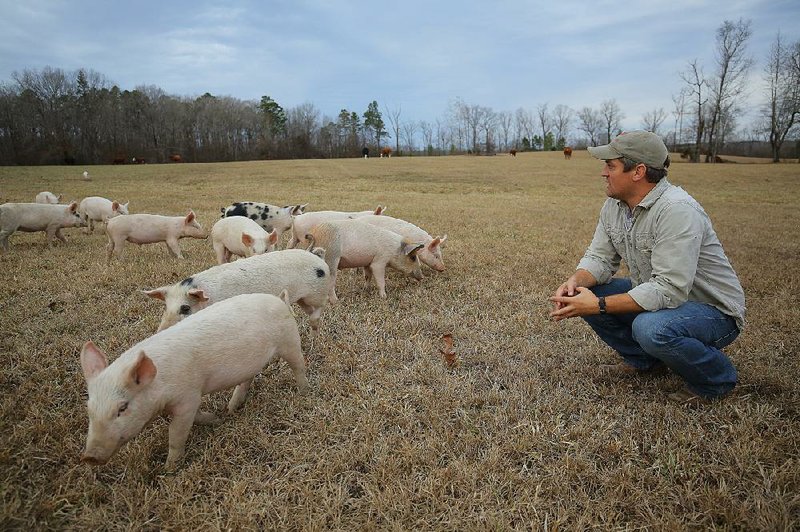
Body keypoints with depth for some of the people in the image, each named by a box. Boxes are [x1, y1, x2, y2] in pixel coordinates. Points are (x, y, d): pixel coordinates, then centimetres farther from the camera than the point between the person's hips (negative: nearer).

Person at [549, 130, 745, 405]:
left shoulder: (676, 210, -29)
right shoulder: (614, 205, -2)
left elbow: (668, 290, -34)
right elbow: (600, 258, 1)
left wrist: (599, 306, -33)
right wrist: (576, 281, -22)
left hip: (713, 310, -8)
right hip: (656, 298, 8)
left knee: (651, 328, -37)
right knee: (583, 292, -4)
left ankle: (715, 378, -3)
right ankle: (644, 360, 15)